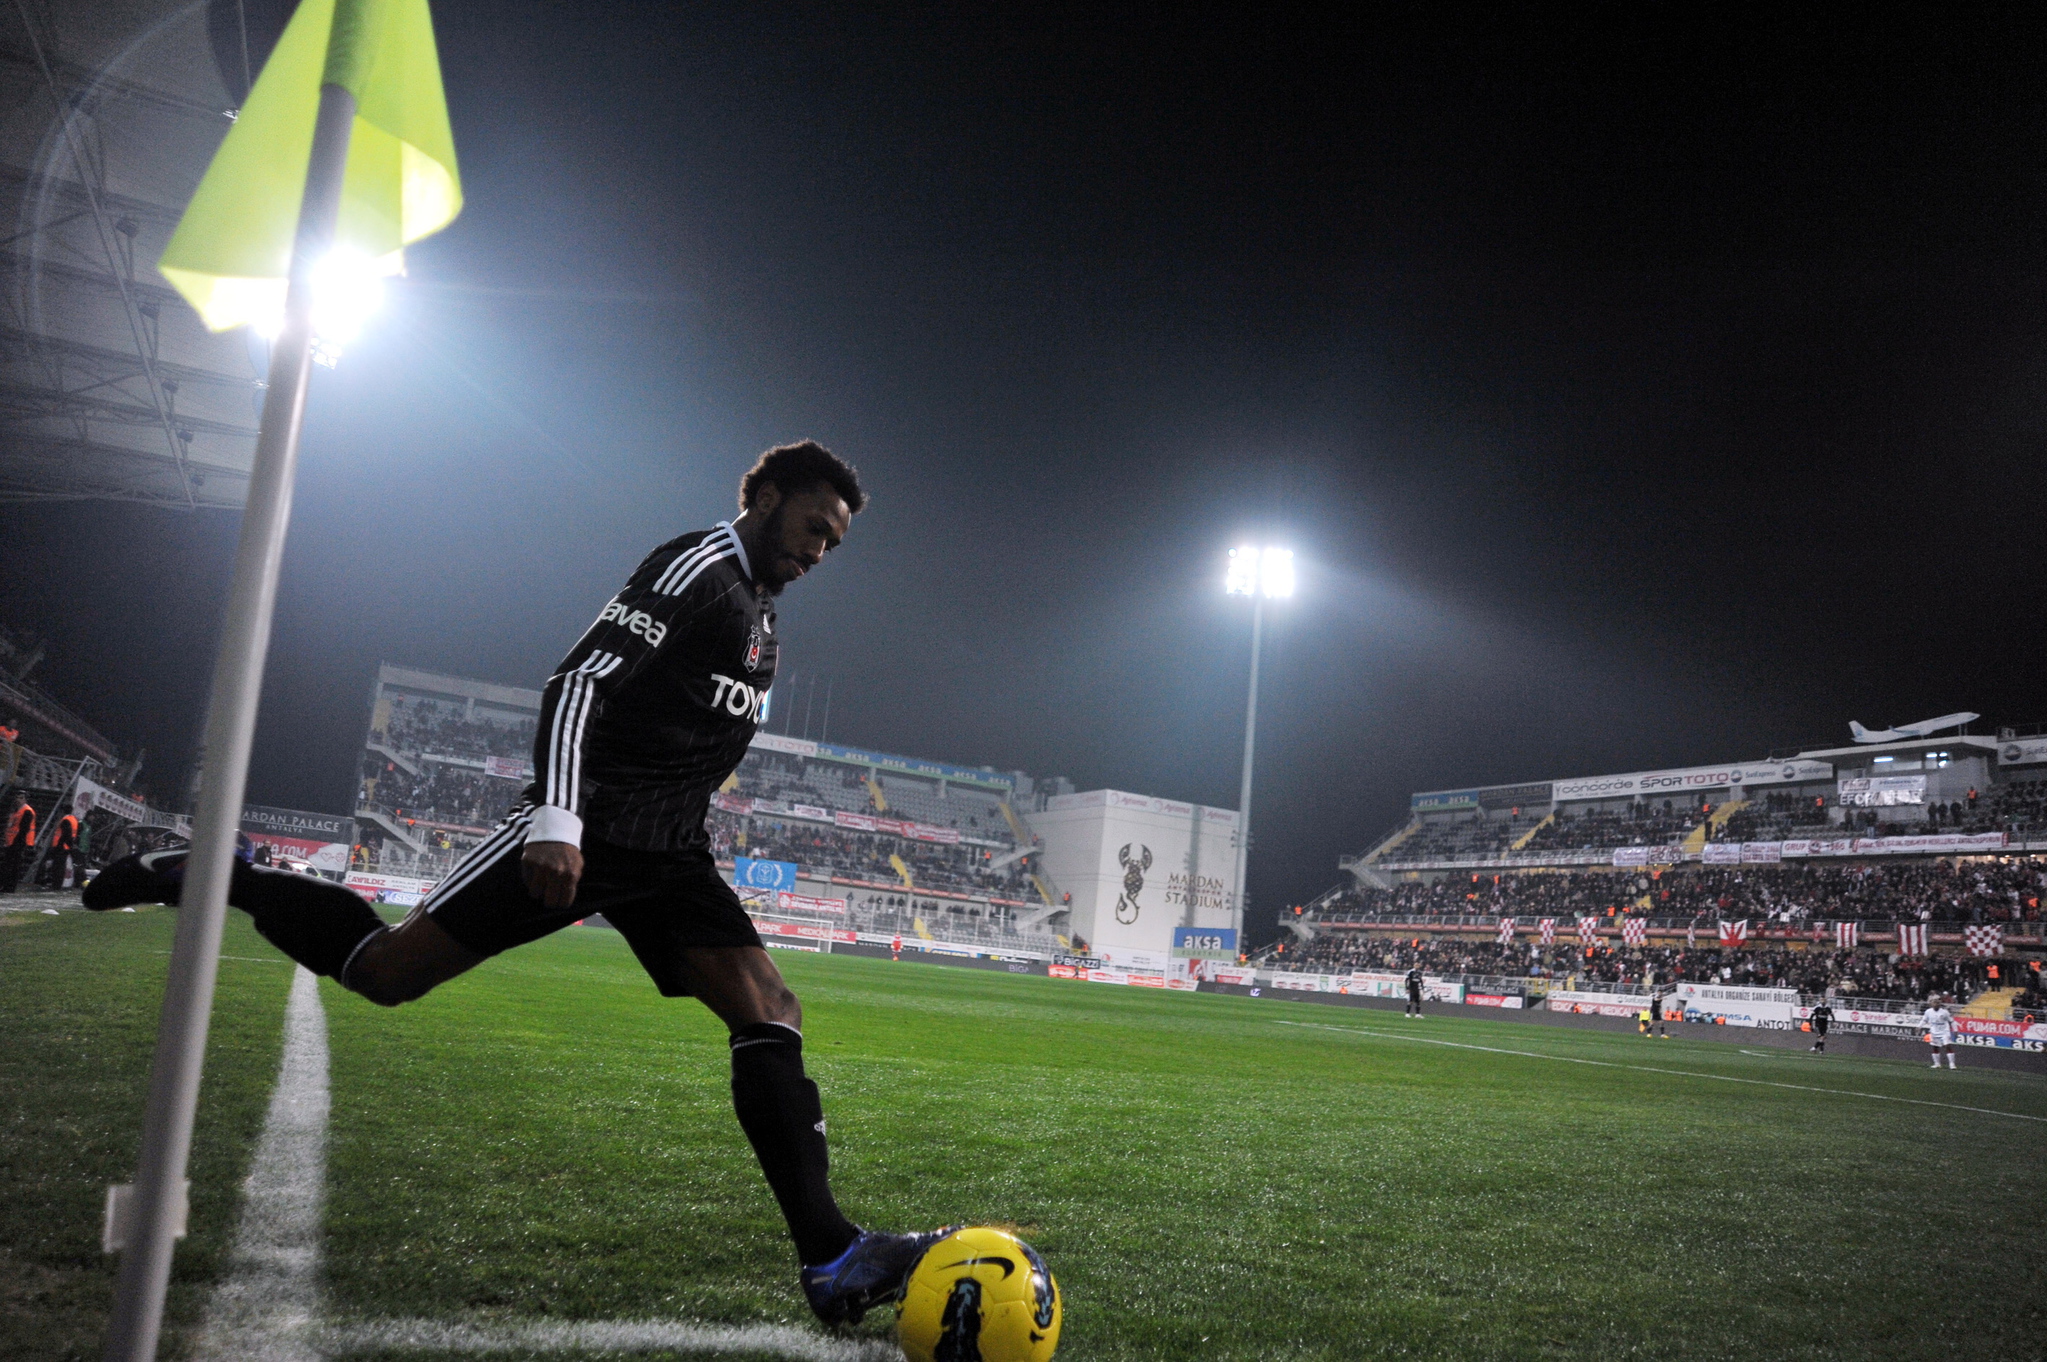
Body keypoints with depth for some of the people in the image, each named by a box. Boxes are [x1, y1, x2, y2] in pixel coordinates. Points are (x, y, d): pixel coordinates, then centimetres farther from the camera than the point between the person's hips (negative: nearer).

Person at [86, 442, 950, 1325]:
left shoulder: (763, 624, 22)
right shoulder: (699, 566, -8)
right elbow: (579, 678, -20)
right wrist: (555, 819, -30)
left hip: (668, 855, 8)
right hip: (582, 829, -8)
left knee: (771, 1013, -9)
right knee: (385, 971, -7)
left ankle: (832, 1262, -13)